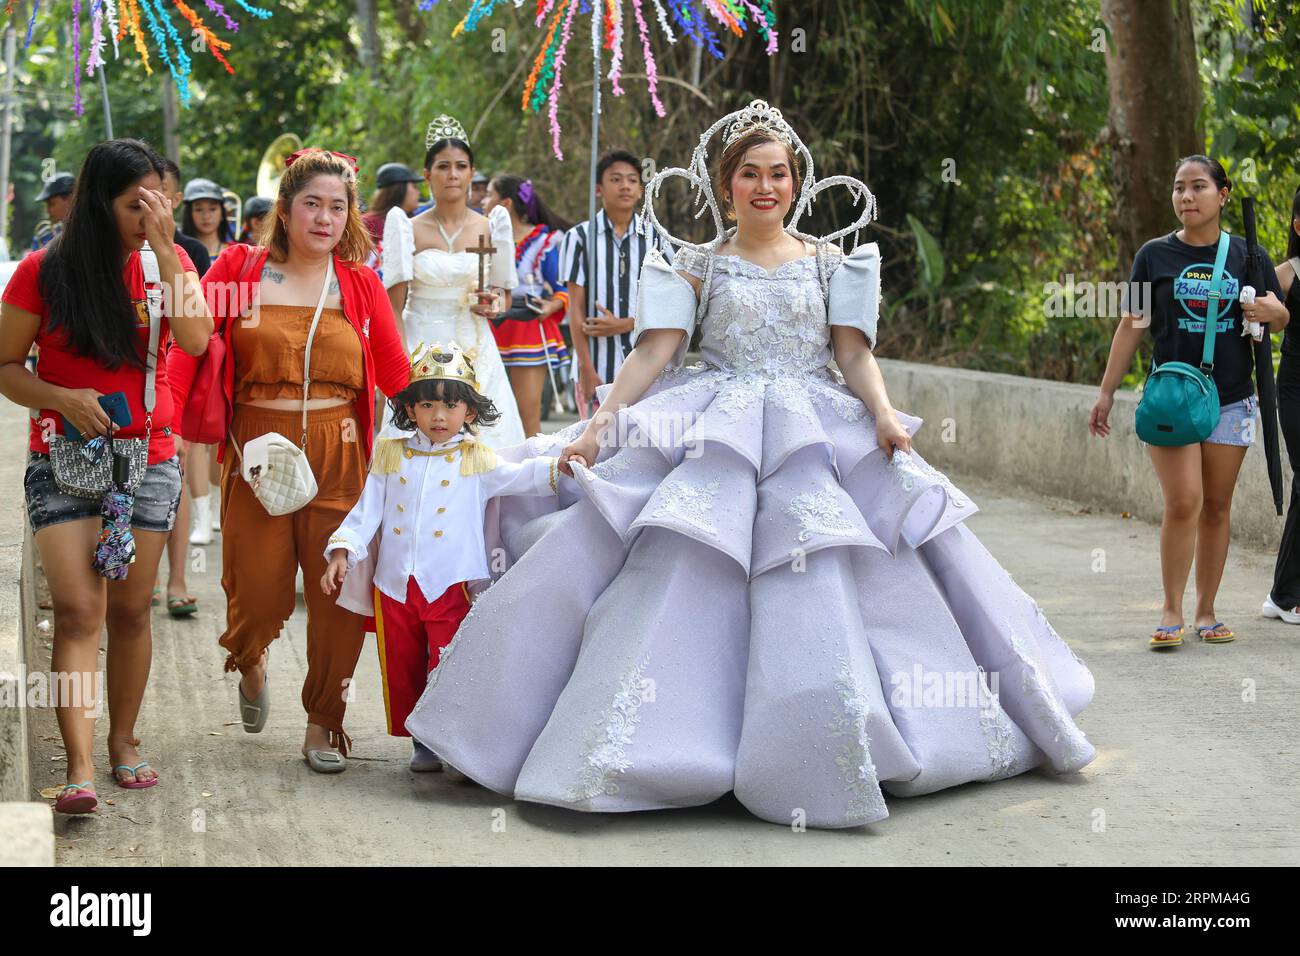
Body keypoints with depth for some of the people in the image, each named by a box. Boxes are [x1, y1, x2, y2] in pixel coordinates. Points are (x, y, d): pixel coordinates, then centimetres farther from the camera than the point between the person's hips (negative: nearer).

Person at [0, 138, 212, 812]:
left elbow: (195, 340, -14)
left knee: (129, 609, 9)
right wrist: (63, 398, -17)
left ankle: (122, 741, 25)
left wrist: (165, 249, -16)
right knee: (76, 610, -12)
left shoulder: (165, 264, 4)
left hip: (148, 460, 3)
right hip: (64, 459, -2)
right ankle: (80, 769, -16)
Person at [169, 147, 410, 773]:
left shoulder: (359, 283, 9)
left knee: (340, 595, -3)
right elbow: (187, 348, -8)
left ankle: (323, 723, 16)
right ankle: (249, 662, 36)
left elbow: (395, 374, 10)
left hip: (339, 457, 1)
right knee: (258, 597, -1)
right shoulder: (239, 270, 3)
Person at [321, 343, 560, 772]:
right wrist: (342, 551, -3)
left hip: (452, 586, -3)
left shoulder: (476, 460, 1)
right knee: (402, 671, 9)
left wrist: (557, 467, -30)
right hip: (395, 586, 3)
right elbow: (367, 510, 8)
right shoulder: (390, 455, 8)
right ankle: (422, 741, 22)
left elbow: (520, 476, -12)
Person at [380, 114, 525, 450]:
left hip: (476, 354, 2)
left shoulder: (489, 227, 7)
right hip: (422, 350, -2)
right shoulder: (409, 229, 0)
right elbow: (394, 307, -1)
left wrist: (493, 306, -4)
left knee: (484, 441, -3)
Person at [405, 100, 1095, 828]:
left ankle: (829, 755, -1)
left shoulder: (829, 262, 13)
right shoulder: (698, 266, 10)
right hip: (713, 438, 0)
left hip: (820, 439, 0)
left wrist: (884, 414, -14)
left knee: (821, 582, -10)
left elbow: (855, 353, 5)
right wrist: (600, 423, -10)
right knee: (679, 573, -14)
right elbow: (655, 352, 2)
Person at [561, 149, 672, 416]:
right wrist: (586, 370, -6)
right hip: (598, 365, -1)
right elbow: (576, 307, 0)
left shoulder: (655, 239, 6)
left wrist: (623, 324, -9)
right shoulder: (580, 237, 1)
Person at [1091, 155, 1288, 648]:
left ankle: (1206, 611, 15)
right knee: (1183, 503, -13)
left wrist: (1272, 312, -12)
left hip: (1230, 399, 2)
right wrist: (1107, 391, 3)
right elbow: (1132, 325, 5)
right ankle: (1171, 612, -4)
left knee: (1216, 507, 6)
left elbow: (1280, 318, 12)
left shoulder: (1247, 256, 6)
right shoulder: (1155, 254, 2)